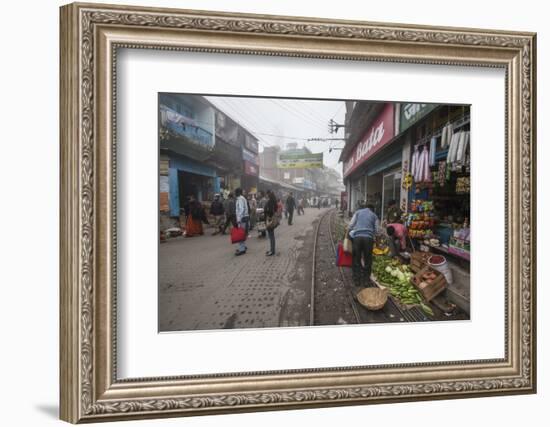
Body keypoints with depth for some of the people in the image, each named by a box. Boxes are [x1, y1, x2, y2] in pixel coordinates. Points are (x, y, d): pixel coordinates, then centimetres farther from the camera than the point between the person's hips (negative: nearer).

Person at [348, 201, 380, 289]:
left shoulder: (358, 212, 16)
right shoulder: (374, 216, 17)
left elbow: (351, 225, 7)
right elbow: (376, 230, 8)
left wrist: (348, 233, 19)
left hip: (356, 237, 0)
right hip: (368, 238, 0)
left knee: (356, 260, 7)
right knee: (367, 260, 10)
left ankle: (357, 281, 9)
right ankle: (365, 281, 11)